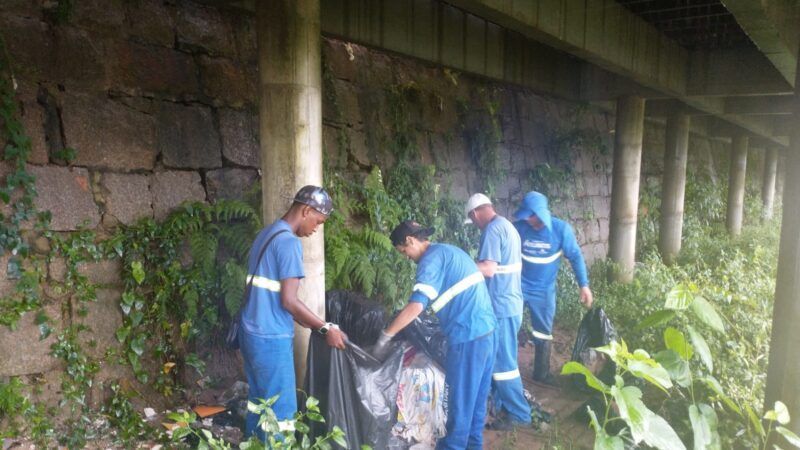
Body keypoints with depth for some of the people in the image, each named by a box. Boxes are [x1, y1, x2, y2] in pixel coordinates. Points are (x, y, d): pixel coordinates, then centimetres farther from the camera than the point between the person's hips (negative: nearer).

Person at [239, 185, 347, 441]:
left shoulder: (266, 234, 12)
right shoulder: (289, 242, -17)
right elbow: (288, 301, -19)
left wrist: (310, 324, 19)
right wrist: (326, 329, -10)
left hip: (251, 333, 10)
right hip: (271, 338, -10)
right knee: (281, 412, 1)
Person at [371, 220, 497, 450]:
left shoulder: (431, 259, -11)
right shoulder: (450, 251, 17)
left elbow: (416, 306, -21)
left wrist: (385, 337, -14)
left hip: (468, 334, -9)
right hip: (486, 327, 9)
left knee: (460, 395, 7)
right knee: (477, 393, 19)